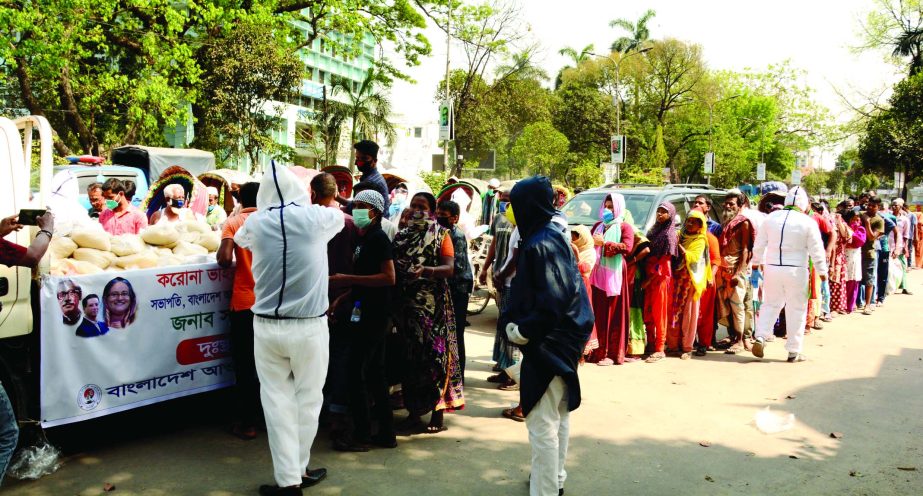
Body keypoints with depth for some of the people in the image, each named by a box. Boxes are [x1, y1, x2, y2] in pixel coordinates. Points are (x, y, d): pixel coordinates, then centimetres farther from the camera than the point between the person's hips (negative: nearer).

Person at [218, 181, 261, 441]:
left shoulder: (233, 223, -3)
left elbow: (225, 259, -15)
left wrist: (221, 252, 7)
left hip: (245, 303, -2)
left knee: (245, 364, 7)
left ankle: (246, 422, 13)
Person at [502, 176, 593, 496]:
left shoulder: (540, 245, -21)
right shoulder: (554, 235, 9)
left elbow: (551, 301, -26)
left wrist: (521, 331, -16)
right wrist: (520, 324, 11)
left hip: (547, 342, -11)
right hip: (563, 337, 11)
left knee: (541, 422, -3)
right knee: (558, 415, 22)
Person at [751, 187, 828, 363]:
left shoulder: (771, 218, 3)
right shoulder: (808, 222, -7)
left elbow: (759, 244, 11)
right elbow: (817, 250, -3)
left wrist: (758, 261, 26)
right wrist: (822, 271, 10)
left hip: (772, 268, 3)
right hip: (796, 271, -3)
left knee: (771, 304, 18)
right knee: (796, 309, 7)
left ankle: (760, 337, 1)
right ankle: (794, 351, 12)